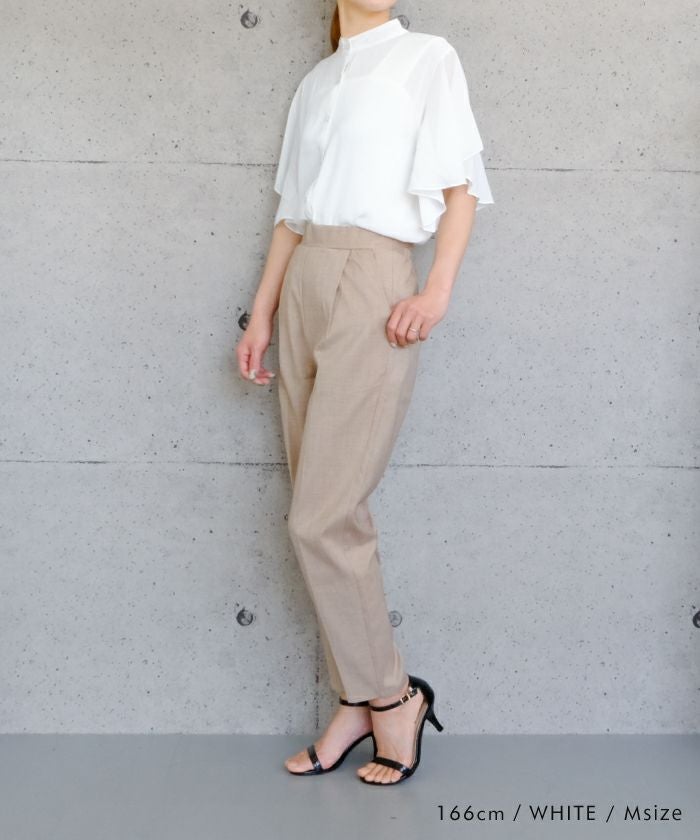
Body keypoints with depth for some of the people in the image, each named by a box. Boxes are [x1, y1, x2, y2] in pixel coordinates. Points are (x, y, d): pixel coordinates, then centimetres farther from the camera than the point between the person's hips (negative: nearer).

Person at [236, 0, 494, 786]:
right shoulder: (315, 83, 20)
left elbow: (461, 186, -1)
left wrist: (438, 290, -14)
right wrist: (262, 312, 14)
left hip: (373, 284, -6)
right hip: (304, 286, 6)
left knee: (319, 520, -10)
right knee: (331, 513, 5)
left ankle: (390, 695, 7)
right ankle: (356, 702, 14)